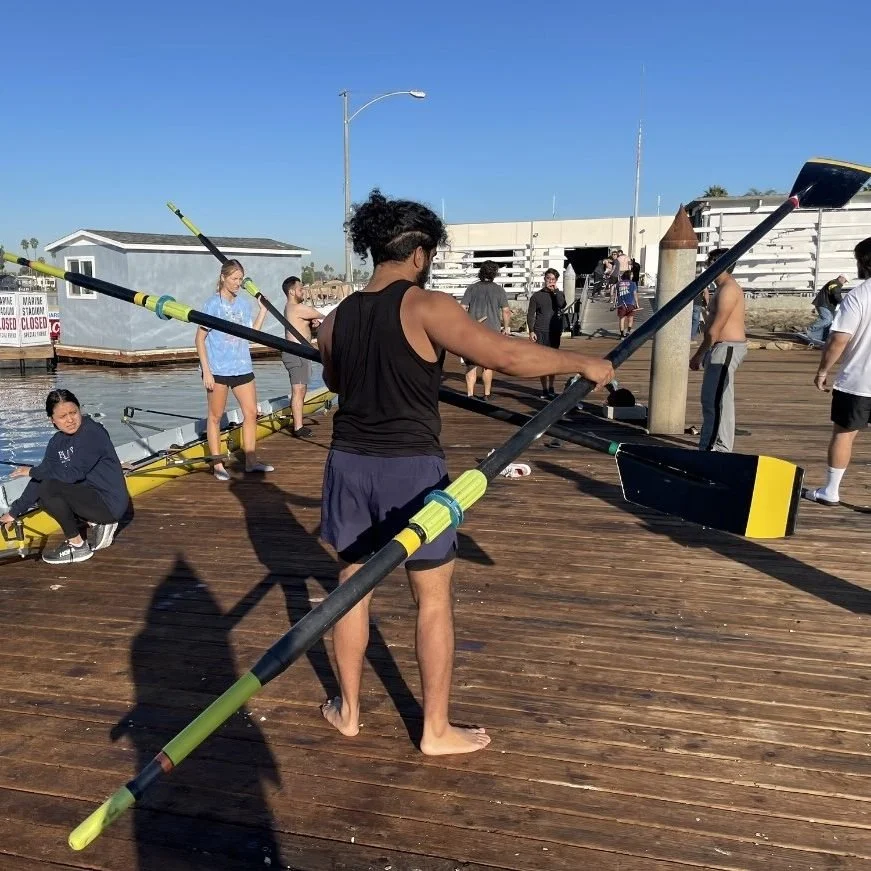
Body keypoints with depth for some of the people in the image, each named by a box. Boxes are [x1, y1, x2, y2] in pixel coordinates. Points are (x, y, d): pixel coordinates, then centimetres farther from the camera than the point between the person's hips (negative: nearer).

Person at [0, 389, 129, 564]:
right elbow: (40, 479, 10)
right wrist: (14, 512, 7)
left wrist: (32, 471, -12)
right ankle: (95, 524, 11)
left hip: (110, 503, -9)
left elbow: (72, 474, -25)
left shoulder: (92, 433, -19)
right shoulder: (57, 442, 6)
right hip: (89, 495, 9)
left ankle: (78, 546, -6)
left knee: (49, 488, -22)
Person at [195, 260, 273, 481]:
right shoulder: (213, 304, -7)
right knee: (216, 416, 6)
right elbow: (200, 339, -8)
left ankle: (251, 460, 17)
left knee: (251, 413, 6)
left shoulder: (243, 304, 9)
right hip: (218, 369, -6)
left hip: (242, 367, 6)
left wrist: (263, 310, 5)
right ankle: (217, 465, 14)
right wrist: (206, 370, -13)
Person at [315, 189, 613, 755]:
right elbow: (507, 356, -19)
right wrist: (583, 363, -6)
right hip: (411, 468, -5)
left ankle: (347, 710, 33)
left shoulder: (337, 320, 5)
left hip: (350, 463, 6)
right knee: (434, 599, 9)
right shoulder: (427, 307, -13)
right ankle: (437, 730, 22)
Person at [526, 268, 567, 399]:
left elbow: (562, 305, -13)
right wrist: (531, 331, -7)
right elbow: (530, 314, 3)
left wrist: (555, 290, -6)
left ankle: (551, 389, 17)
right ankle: (544, 390, 3)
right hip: (540, 332, -2)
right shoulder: (537, 295, 5)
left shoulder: (559, 294, 10)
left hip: (555, 332, 2)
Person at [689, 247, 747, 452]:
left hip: (726, 349, -11)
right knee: (710, 400, 15)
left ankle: (720, 449, -4)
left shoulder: (728, 289, -15)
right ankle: (707, 447, 23)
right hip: (720, 348, 11)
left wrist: (698, 355, -13)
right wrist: (703, 354, 17)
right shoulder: (724, 288, 19)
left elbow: (715, 329, -19)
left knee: (718, 401, -9)